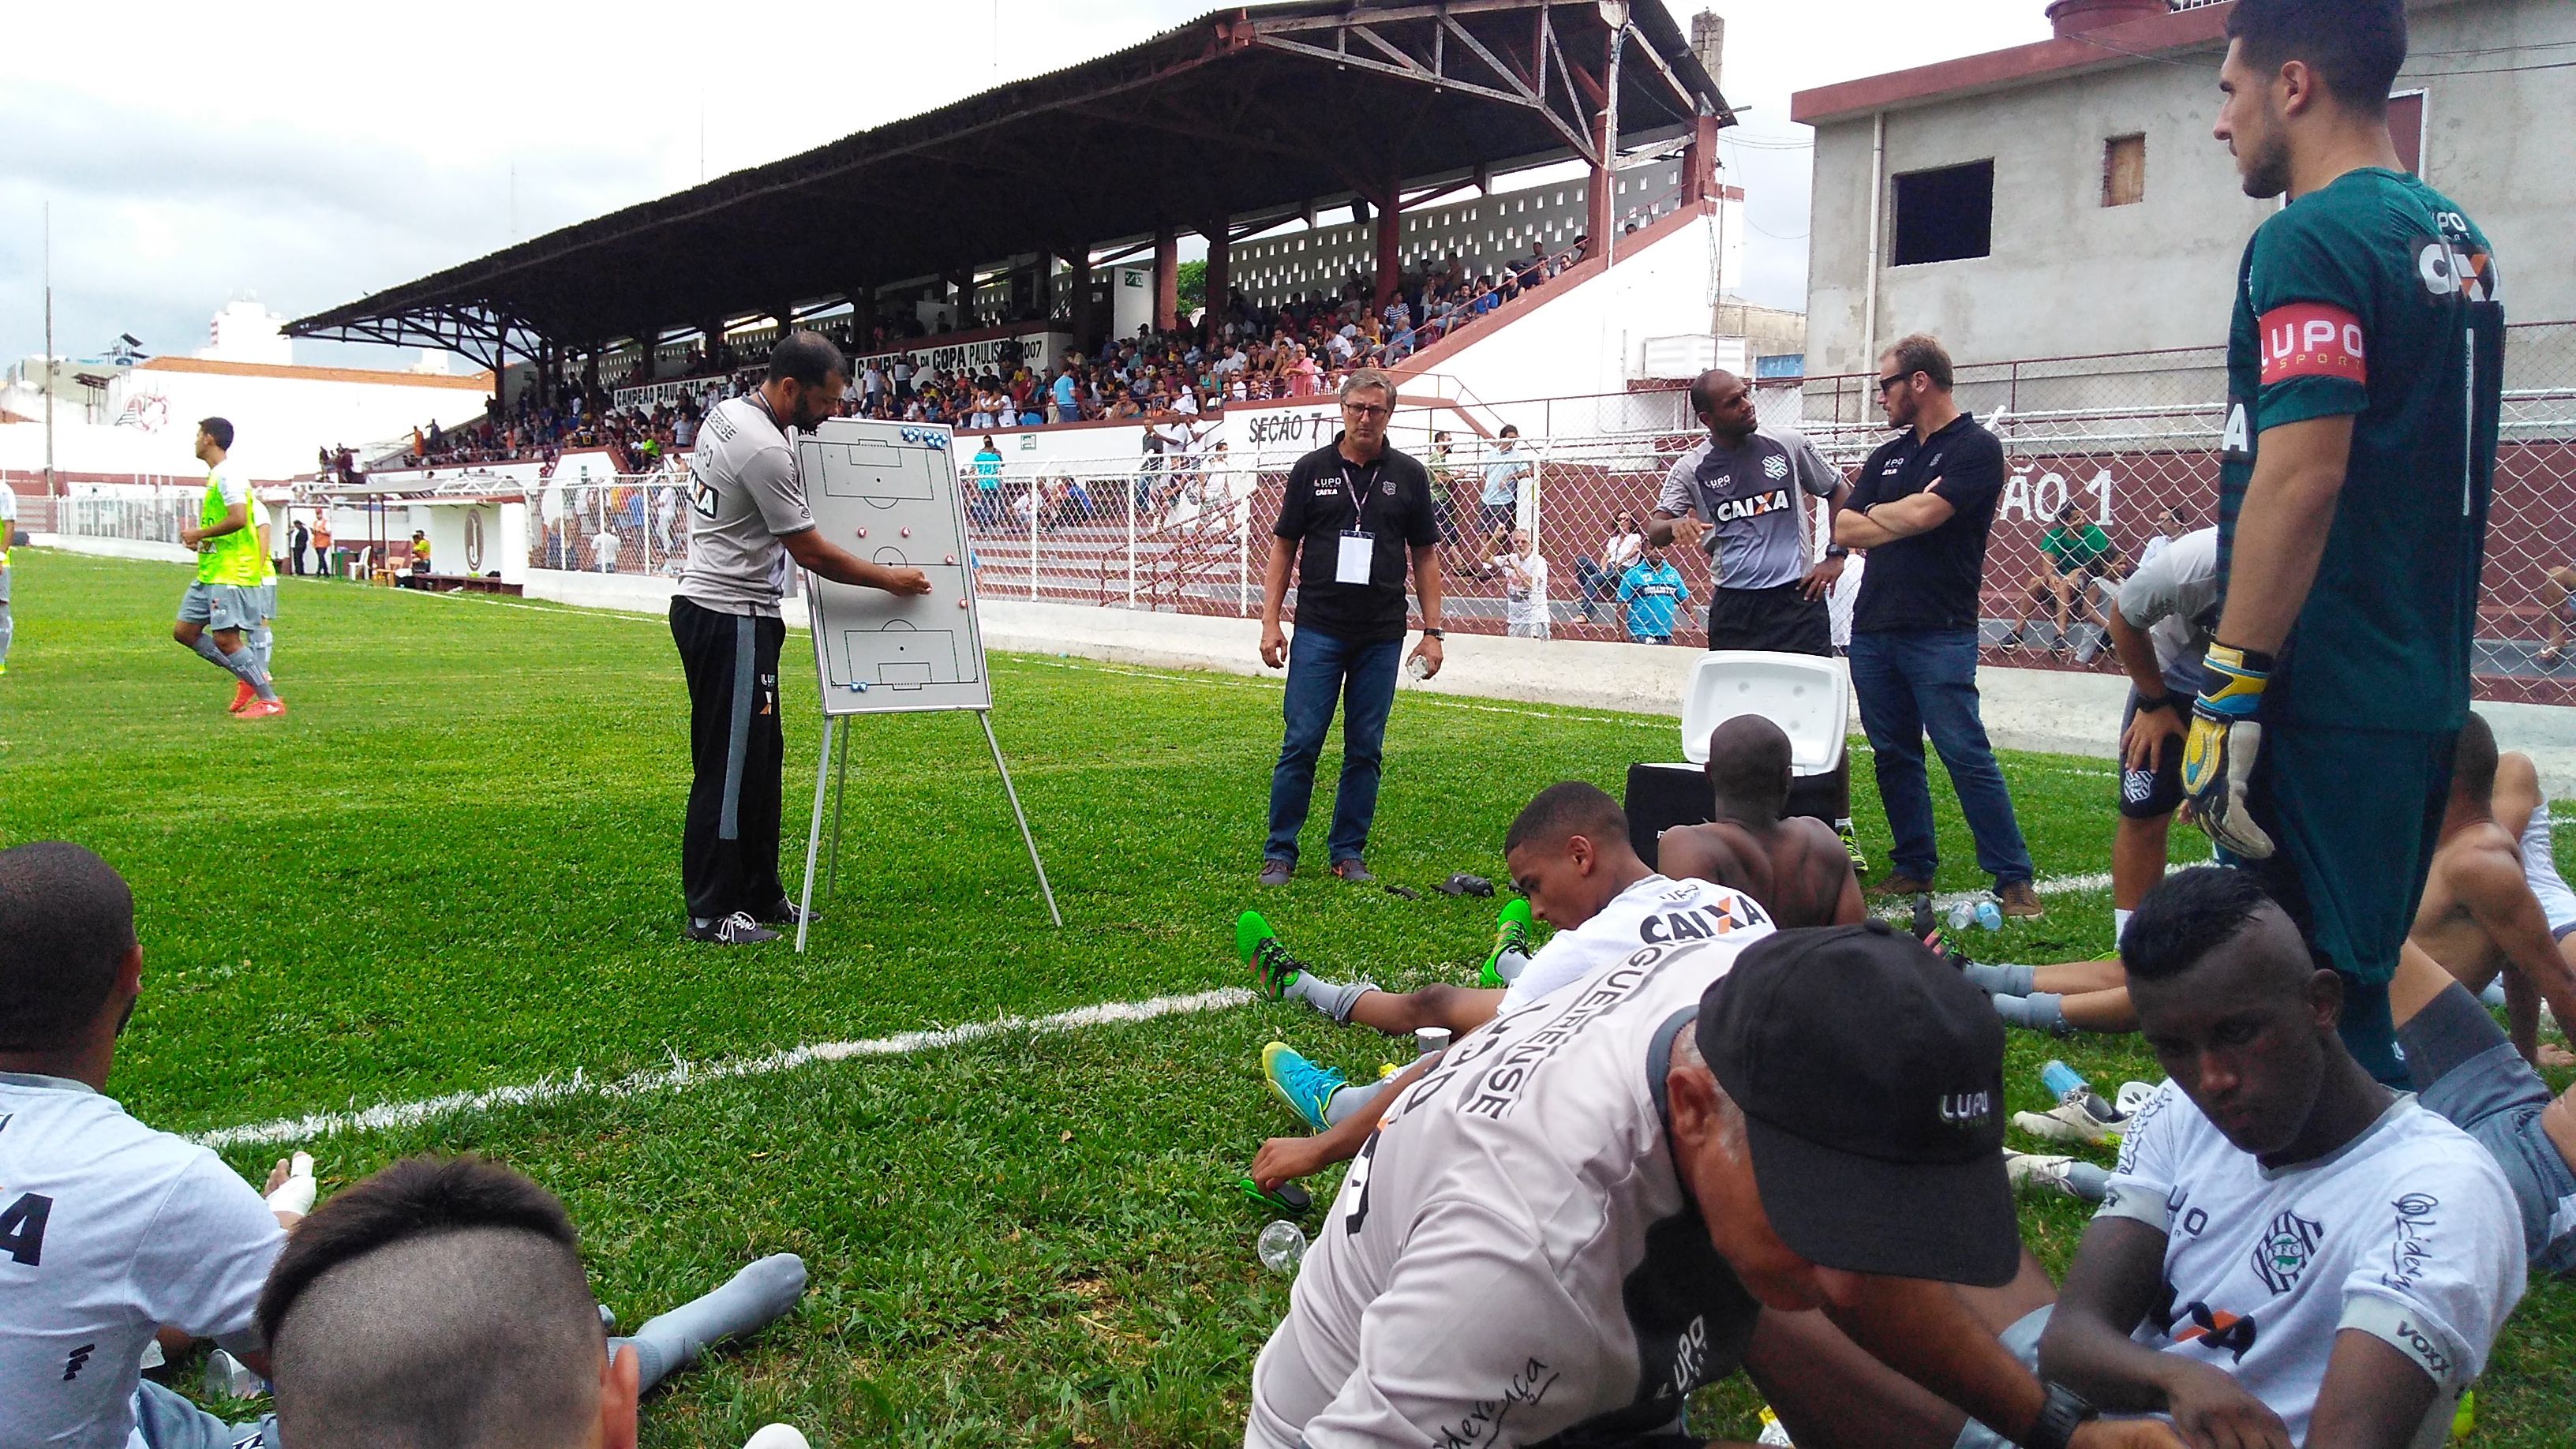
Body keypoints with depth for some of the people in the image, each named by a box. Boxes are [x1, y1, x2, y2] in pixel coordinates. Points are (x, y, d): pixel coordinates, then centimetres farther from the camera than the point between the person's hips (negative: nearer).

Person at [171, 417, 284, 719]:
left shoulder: (227, 476, -12)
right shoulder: (215, 476, 19)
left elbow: (238, 519, -24)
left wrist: (199, 534, -14)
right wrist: (197, 538, 13)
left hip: (231, 573, -10)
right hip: (209, 573, 10)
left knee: (224, 639, -13)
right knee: (184, 631, 10)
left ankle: (270, 701, -6)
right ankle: (251, 676, 12)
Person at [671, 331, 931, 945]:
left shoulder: (726, 413, 10)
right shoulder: (766, 450, -21)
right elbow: (813, 553, -16)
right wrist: (889, 579, -4)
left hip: (707, 605, 11)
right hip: (732, 618, -11)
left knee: (759, 756, 15)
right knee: (730, 766, -6)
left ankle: (760, 896, 22)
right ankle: (712, 913, 0)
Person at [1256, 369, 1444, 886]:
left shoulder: (1408, 475, 7)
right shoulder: (1312, 469, 4)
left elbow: (1425, 556, 9)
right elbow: (1284, 548, 7)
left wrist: (1432, 631, 3)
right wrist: (1271, 621, -1)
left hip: (1382, 637, 1)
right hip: (1318, 630, -1)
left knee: (1365, 750, 6)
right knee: (1301, 743, -3)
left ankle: (1348, 853, 16)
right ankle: (1279, 853, 5)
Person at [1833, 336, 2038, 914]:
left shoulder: (1975, 448, -4)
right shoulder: (1888, 457, 18)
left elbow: (1925, 515, -17)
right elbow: (1844, 530, 9)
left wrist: (1877, 514, 2)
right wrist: (1907, 515, -5)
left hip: (1939, 633, -7)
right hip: (1872, 629, 7)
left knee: (1966, 755, -9)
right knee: (1893, 756, 9)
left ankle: (2013, 878, -4)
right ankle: (1913, 866, 19)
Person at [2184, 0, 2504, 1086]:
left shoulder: (2310, 241, -12)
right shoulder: (2457, 242, 17)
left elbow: (2302, 476, -21)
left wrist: (2228, 690, -19)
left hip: (2323, 702, -9)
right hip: (2425, 697, 9)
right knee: (2359, 982, 18)